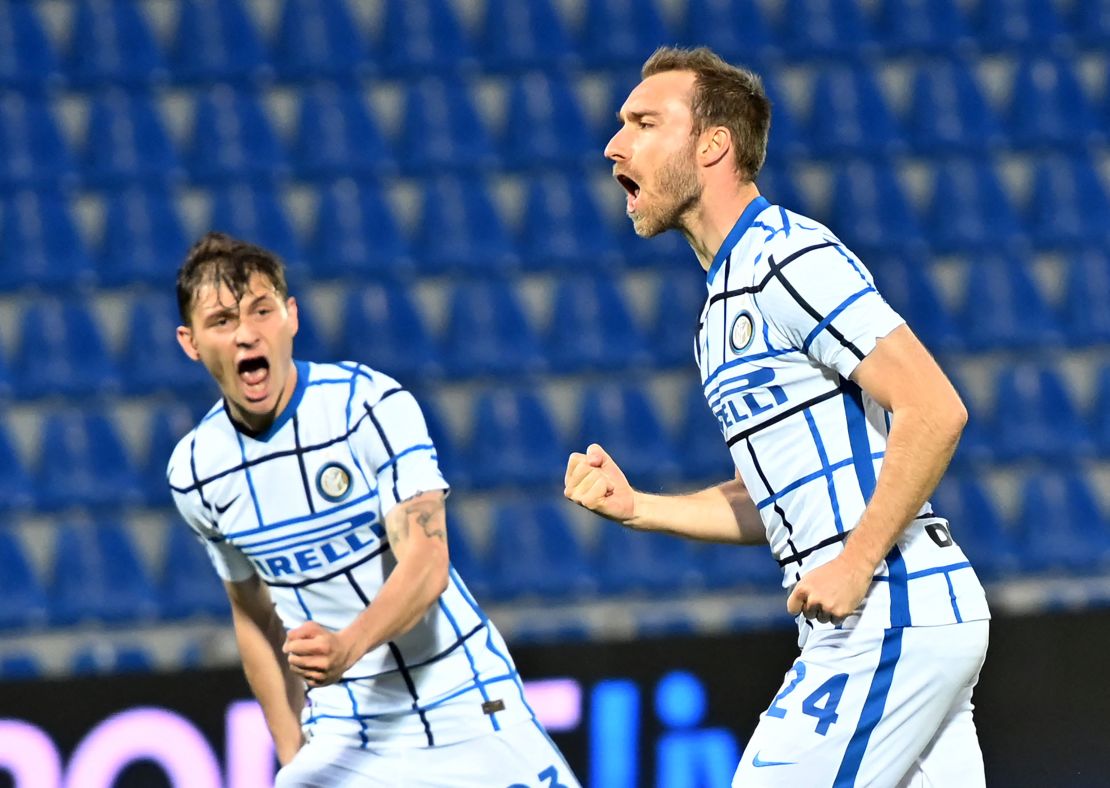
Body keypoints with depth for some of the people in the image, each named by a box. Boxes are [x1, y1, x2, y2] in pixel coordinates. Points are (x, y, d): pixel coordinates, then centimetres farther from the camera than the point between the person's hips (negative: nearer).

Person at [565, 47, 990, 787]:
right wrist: (635, 506, 11)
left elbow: (935, 410, -18)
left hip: (887, 619, -10)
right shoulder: (723, 308, 21)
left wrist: (857, 564, -20)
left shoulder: (792, 260, -11)